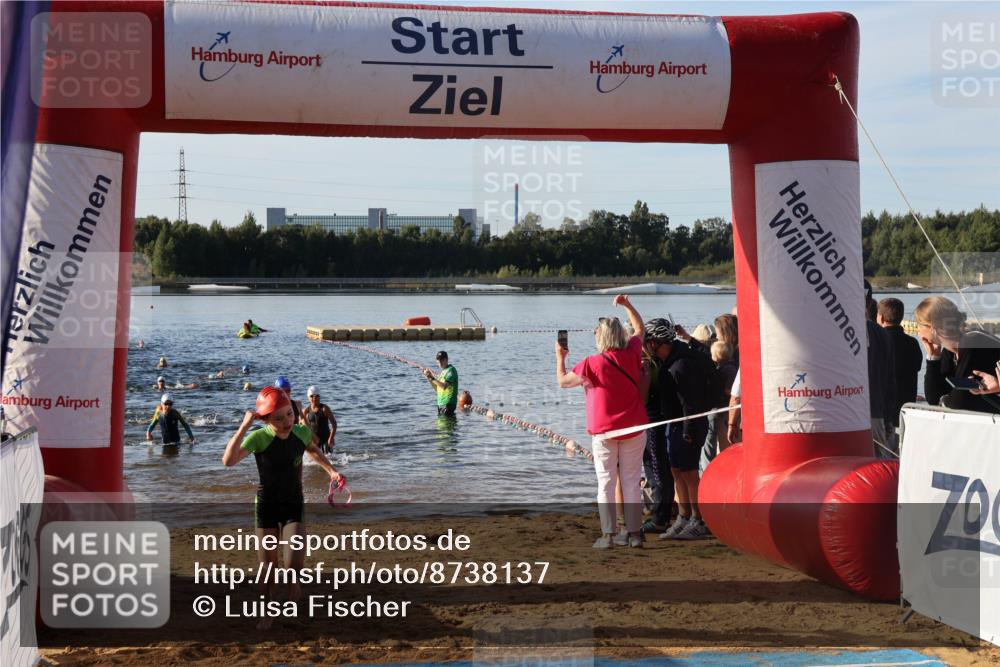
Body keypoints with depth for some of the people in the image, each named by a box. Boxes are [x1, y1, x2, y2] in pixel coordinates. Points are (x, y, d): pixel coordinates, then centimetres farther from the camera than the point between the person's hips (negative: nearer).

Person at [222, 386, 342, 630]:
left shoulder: (302, 433, -12)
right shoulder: (259, 438, -23)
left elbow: (313, 450, 15)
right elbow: (228, 461, -40)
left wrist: (331, 470, 4)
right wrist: (244, 426, -43)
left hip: (294, 505, 1)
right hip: (266, 506, -1)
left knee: (294, 564, -17)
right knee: (268, 569, 6)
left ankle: (293, 577, 18)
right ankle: (268, 614, 29)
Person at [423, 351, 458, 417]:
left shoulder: (451, 370, -11)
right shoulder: (443, 371, 17)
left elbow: (444, 386, -23)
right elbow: (437, 388, 18)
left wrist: (432, 378, -22)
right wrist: (428, 377, 8)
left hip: (448, 403, -9)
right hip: (441, 403, 9)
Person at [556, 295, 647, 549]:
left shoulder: (593, 364, -14)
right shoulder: (631, 354, -3)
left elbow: (562, 381, -1)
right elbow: (640, 329, 18)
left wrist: (560, 356, 15)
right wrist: (626, 305, 25)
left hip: (604, 431, -3)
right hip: (634, 429, 3)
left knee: (606, 483, 2)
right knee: (632, 482, 6)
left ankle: (608, 535, -2)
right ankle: (634, 533, 5)